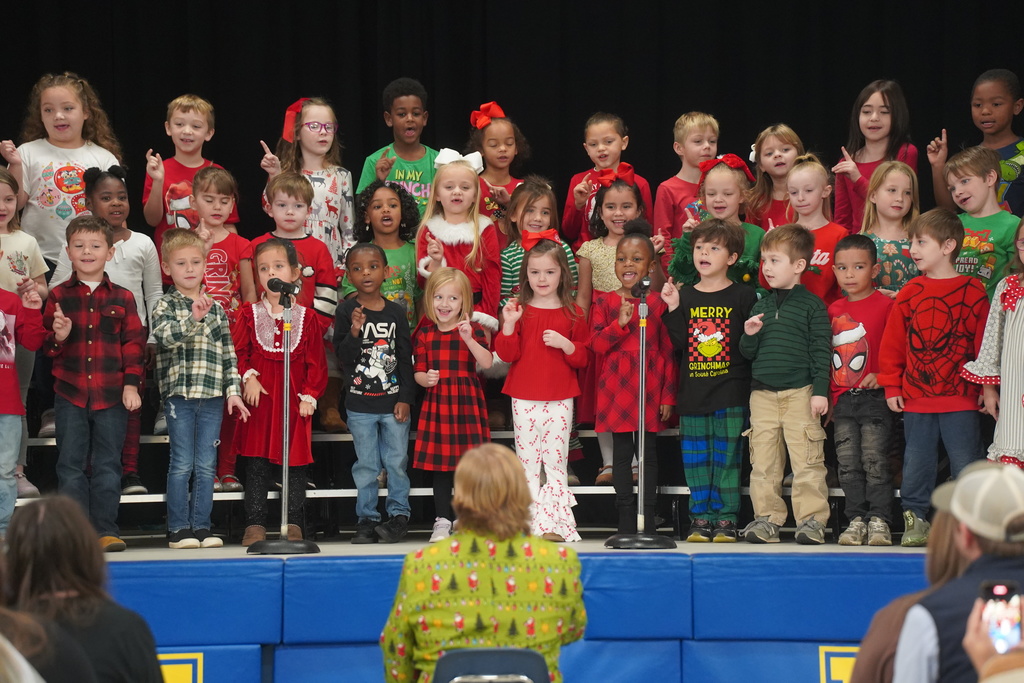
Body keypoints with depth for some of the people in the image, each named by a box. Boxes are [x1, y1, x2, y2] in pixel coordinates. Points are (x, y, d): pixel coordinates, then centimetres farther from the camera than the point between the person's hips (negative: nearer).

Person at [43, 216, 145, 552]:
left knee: (107, 466, 3)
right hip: (70, 394, 0)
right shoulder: (58, 296, 5)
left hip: (112, 396, 0)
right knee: (71, 466, 3)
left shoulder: (122, 298, 5)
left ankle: (105, 529, 8)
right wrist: (58, 338, -15)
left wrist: (132, 384, -2)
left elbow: (134, 344, 5)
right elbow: (46, 345, 7)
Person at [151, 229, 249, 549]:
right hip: (179, 394, -4)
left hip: (212, 397, 4)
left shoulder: (217, 309, 12)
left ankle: (201, 526, 11)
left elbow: (229, 354, 13)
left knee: (206, 466, 5)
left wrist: (233, 391, 7)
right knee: (182, 465, -2)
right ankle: (178, 529, 3)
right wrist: (193, 319, -31)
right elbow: (165, 335, -19)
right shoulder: (166, 306, 1)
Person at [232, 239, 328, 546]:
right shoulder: (249, 314, 5)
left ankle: (293, 522, 11)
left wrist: (309, 395, -6)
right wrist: (247, 377, -12)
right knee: (256, 462, 1)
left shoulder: (307, 318, 3)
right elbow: (237, 352, 4)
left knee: (295, 460, 4)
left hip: (293, 398, 0)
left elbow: (316, 362, 3)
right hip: (259, 395, 0)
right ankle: (255, 523, 5)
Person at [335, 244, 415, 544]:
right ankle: (367, 519, 11)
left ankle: (399, 514, 15)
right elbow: (343, 358, -6)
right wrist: (354, 333, -23)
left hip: (393, 401, 1)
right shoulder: (347, 311, -2)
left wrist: (405, 398, -1)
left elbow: (406, 358, 5)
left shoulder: (396, 312, 2)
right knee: (366, 465, 4)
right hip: (360, 403, -1)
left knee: (397, 461, 4)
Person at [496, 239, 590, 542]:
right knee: (527, 461, 2)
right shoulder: (519, 310, 4)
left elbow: (583, 358, 5)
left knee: (556, 461, -3)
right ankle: (530, 521, 5)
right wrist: (508, 325, -16)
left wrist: (565, 344, -14)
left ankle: (555, 523, -2)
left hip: (559, 400, -1)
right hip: (524, 399, 1)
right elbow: (506, 354, -2)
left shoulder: (572, 313, 4)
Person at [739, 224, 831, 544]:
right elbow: (748, 353, 16)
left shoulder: (812, 305, 0)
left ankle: (811, 519, -1)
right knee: (763, 461, 4)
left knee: (807, 460, -6)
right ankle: (766, 518, 10)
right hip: (763, 393, 5)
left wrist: (820, 391, -9)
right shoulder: (761, 307, 14)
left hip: (800, 393, -5)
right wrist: (749, 336, -6)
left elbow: (821, 350, -3)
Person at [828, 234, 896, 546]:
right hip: (843, 399, 5)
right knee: (848, 463, 5)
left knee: (874, 459, -7)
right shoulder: (834, 310, 13)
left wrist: (882, 375, -16)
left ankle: (879, 520, -2)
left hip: (874, 396, -5)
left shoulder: (885, 305, -4)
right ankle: (856, 520, 10)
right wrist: (826, 397, 14)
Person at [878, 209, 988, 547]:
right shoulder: (909, 292, 5)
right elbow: (892, 342, 8)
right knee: (916, 462, 8)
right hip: (916, 398, 3)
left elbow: (984, 342, -1)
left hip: (960, 398, -3)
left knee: (965, 462, -1)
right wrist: (891, 386, 4)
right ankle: (915, 520, 17)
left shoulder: (972, 291, -3)